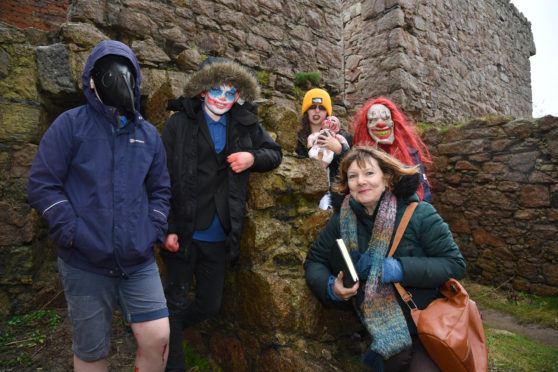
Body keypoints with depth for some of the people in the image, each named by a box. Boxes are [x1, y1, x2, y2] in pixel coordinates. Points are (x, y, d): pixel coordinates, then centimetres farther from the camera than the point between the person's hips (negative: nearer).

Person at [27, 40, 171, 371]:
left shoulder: (148, 134, 9)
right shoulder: (71, 124, -1)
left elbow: (160, 189, 13)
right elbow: (42, 184, -4)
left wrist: (155, 231, 1)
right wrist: (72, 232, -11)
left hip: (140, 263, 2)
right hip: (85, 265, -2)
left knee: (158, 338, -1)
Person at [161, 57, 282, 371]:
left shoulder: (246, 124, 4)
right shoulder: (179, 124, -6)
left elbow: (275, 153, 14)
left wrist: (253, 157, -9)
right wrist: (167, 229, -11)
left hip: (220, 237, 4)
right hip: (184, 233, -4)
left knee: (210, 306, 17)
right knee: (177, 303, 10)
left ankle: (166, 330, 46)